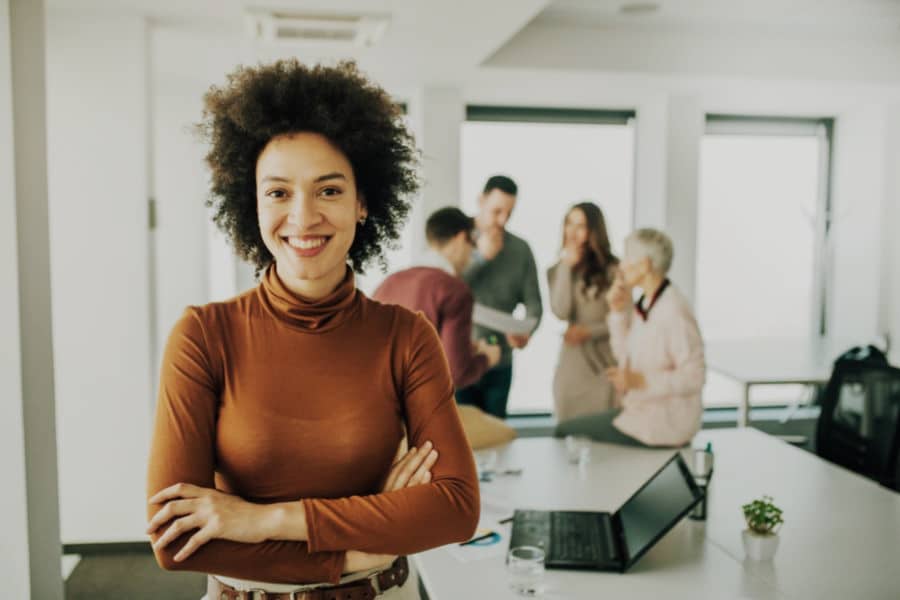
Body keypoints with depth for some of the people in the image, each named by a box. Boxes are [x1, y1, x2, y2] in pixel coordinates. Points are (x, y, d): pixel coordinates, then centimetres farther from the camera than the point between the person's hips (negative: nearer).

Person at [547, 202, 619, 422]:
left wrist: (589, 332, -15)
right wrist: (566, 266, -9)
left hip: (606, 364, -3)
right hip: (571, 365, 3)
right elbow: (561, 312, -11)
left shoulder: (613, 270, -4)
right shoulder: (557, 270, 6)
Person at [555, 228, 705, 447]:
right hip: (643, 411, 9)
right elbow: (626, 357, 10)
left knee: (566, 431, -4)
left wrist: (642, 381, -28)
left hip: (663, 425, -9)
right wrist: (619, 311, 2)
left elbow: (694, 377, -23)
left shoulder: (674, 312, -23)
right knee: (568, 429, 16)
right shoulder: (645, 304, 6)